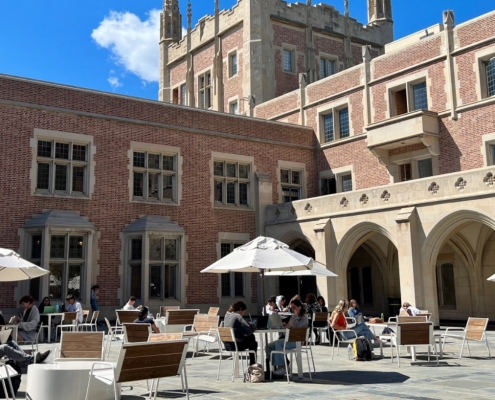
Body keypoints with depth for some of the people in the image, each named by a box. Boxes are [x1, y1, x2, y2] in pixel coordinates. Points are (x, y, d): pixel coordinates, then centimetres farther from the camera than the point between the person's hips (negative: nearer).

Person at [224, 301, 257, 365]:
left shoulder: (227, 315, 8)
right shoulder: (238, 316, -17)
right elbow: (249, 330, -20)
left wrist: (249, 324, 11)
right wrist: (251, 325, 2)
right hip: (235, 345, -8)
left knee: (251, 336, 27)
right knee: (253, 343, 20)